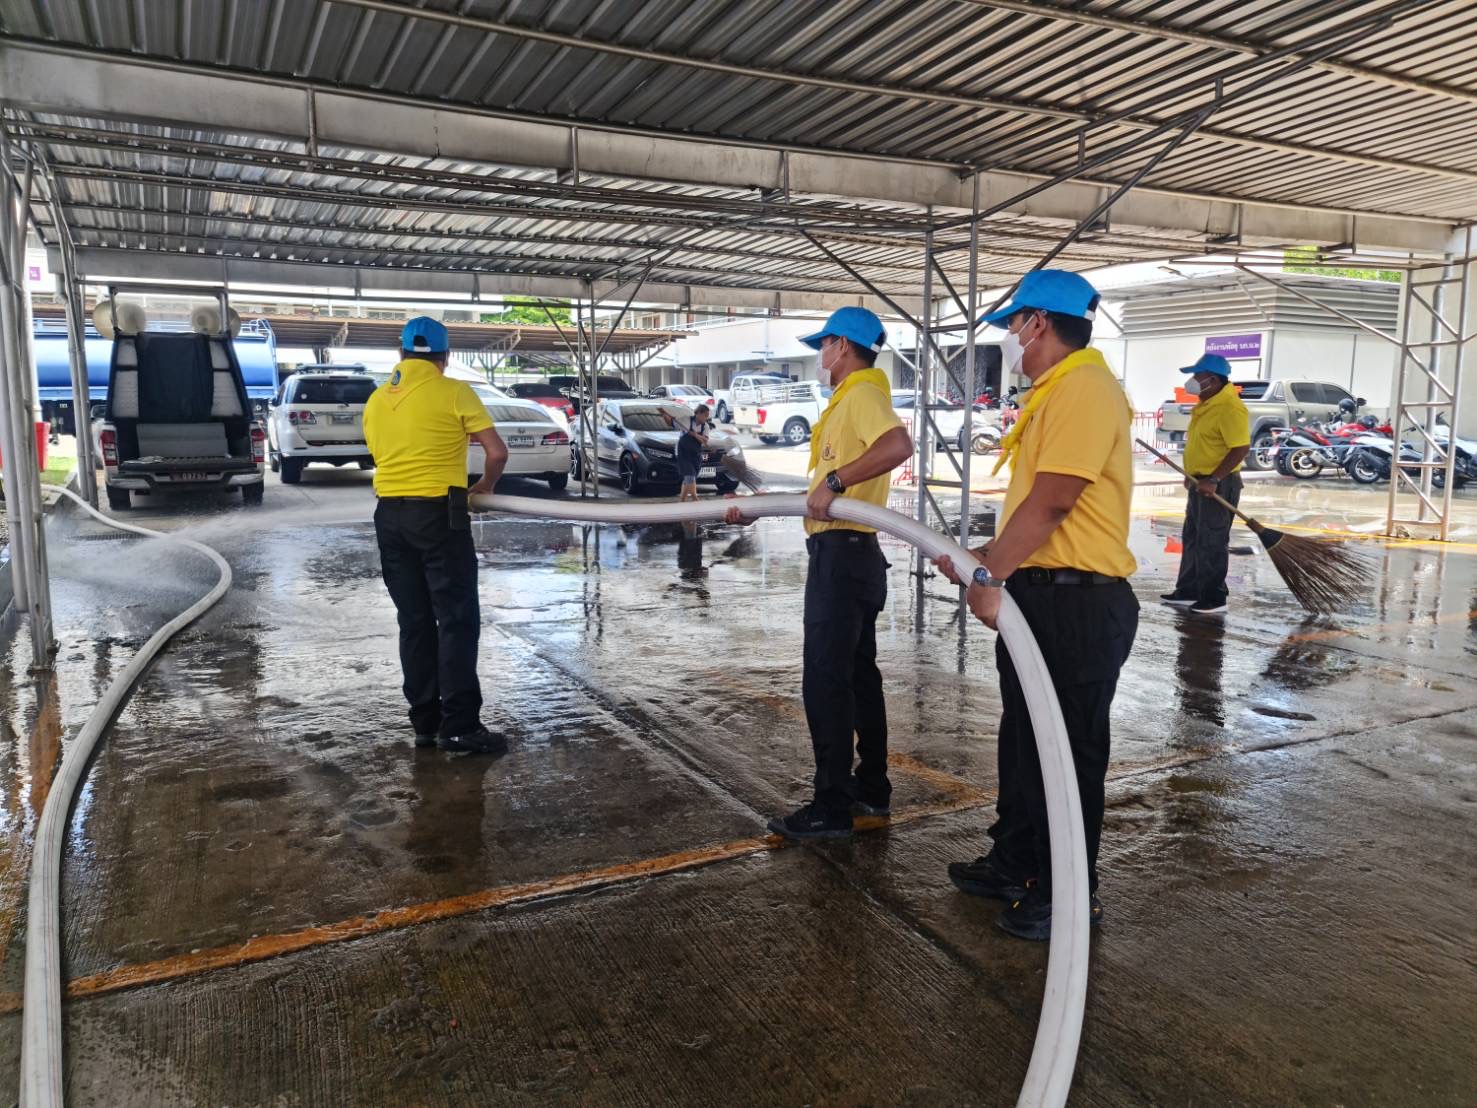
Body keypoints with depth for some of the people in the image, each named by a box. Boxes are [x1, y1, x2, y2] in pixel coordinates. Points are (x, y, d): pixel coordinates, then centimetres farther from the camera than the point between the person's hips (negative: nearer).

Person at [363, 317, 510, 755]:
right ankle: (460, 726, -3)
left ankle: (426, 721, 15)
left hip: (389, 514, 6)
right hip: (438, 514, -6)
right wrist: (484, 487, 11)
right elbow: (497, 453, -7)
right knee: (457, 619, -2)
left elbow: (381, 456, 19)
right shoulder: (454, 392, -5)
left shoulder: (377, 400, 14)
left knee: (415, 622, 10)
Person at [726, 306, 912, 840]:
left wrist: (836, 481, -31)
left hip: (842, 554, -11)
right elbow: (819, 486, 24)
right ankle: (871, 787, 25)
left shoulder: (861, 394, -12)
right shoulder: (850, 399, 20)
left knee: (826, 680, -6)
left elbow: (898, 445, -34)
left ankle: (831, 807, 0)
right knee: (858, 674, 15)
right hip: (851, 553, 11)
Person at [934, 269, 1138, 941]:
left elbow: (1050, 504, -23)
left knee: (1068, 753, 3)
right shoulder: (1050, 395, 18)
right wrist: (983, 557, 15)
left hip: (1078, 605, -11)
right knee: (1022, 740, 20)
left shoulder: (1084, 388, -16)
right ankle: (1015, 864, 36)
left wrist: (991, 575, -19)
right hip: (1039, 595, 11)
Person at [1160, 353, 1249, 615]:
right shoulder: (1207, 403, 11)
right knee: (1192, 539, 15)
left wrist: (1213, 480, -27)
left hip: (1218, 486, -10)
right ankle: (1188, 591, 24)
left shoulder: (1230, 408, -20)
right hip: (1201, 482, 10)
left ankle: (1214, 599, 4)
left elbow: (1241, 448, -26)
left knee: (1211, 543, -4)